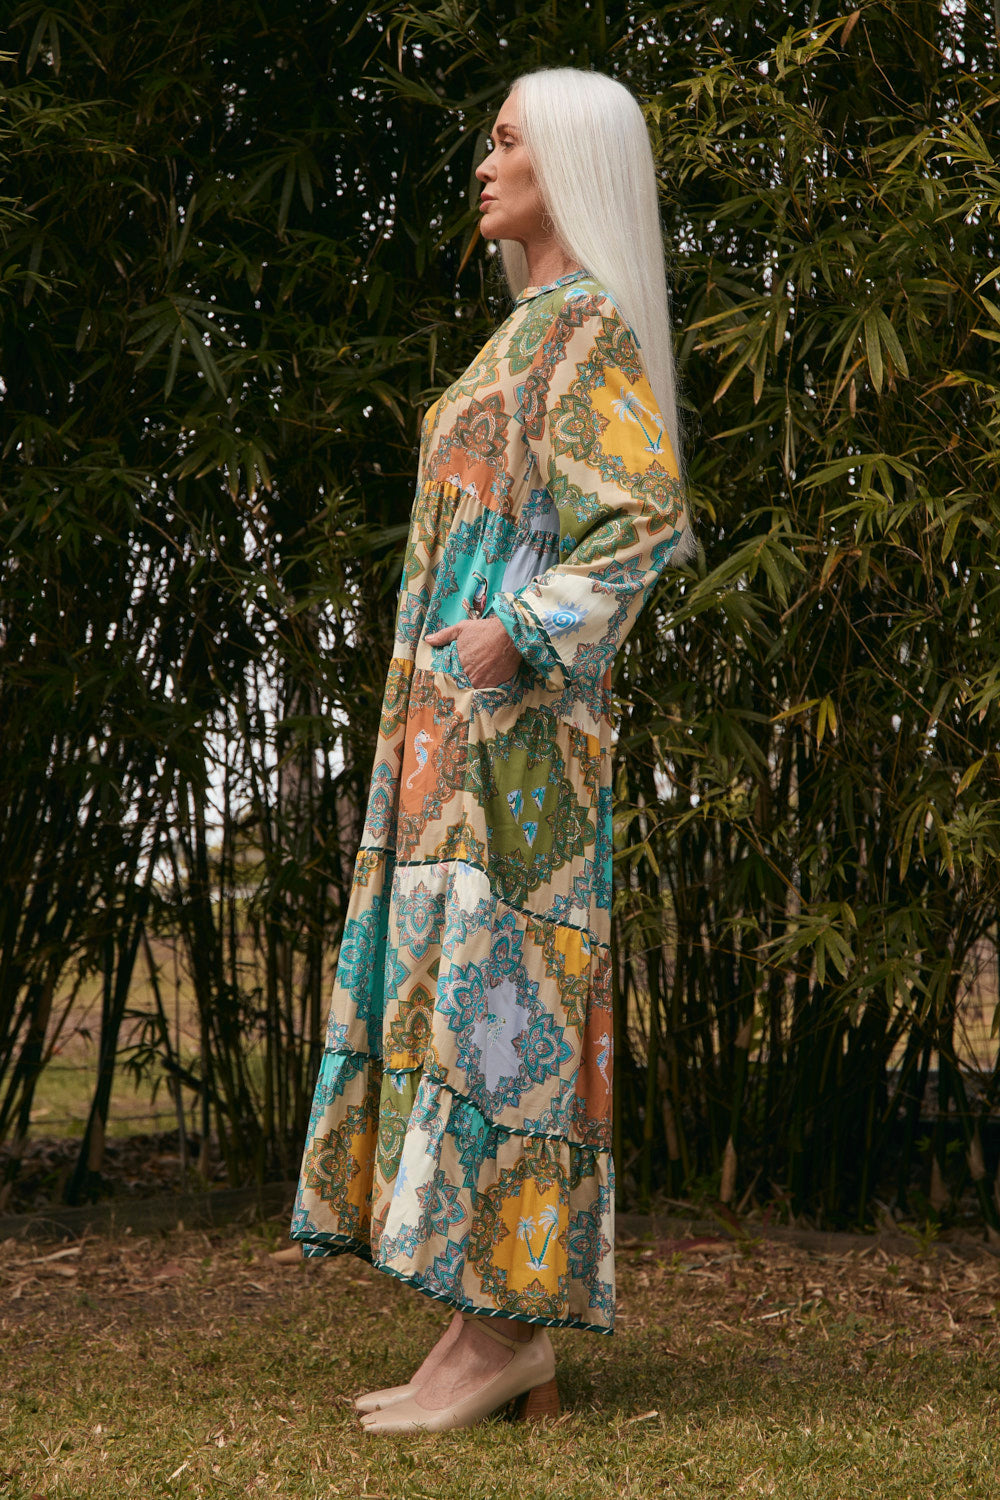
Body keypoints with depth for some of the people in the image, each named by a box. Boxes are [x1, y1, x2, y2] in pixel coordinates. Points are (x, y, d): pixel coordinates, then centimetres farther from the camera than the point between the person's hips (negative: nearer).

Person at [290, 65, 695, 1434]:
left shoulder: (590, 319, -5)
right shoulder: (537, 340, 24)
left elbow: (647, 520, -15)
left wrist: (518, 636, -26)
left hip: (511, 706, -10)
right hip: (468, 720, 10)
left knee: (485, 989, -12)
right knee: (448, 994, 5)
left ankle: (507, 1331, -9)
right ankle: (496, 1332, 6)